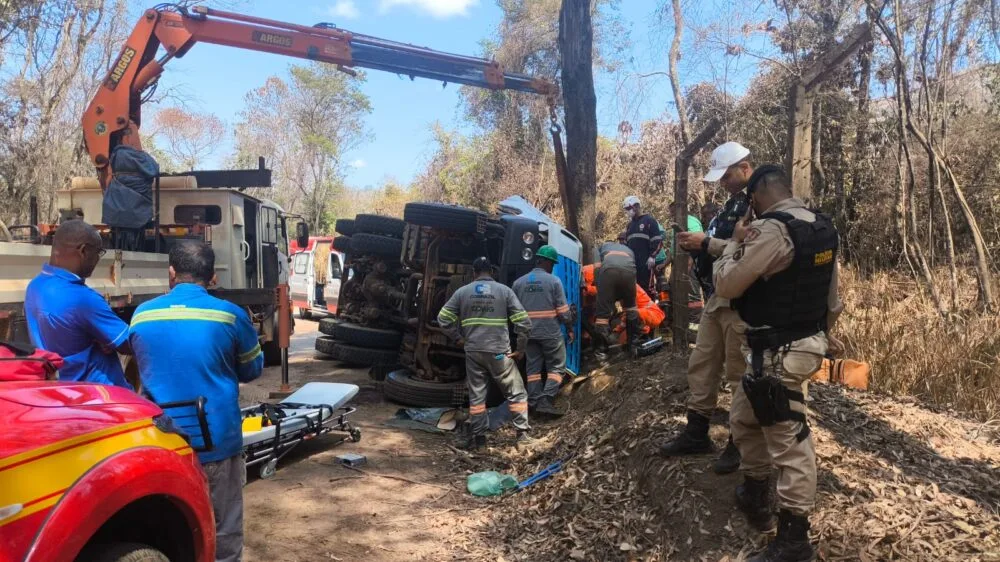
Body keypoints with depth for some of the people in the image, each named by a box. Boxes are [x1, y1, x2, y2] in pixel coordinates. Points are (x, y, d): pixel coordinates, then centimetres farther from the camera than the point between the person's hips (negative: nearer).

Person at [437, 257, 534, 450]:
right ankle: (523, 435, 8)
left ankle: (478, 437, 14)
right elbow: (524, 322, -6)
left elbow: (443, 319, 4)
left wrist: (459, 338, 13)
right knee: (516, 393, 9)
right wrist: (521, 349, 4)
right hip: (499, 352, -2)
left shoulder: (463, 292, 4)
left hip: (473, 352, 2)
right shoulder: (504, 290, -1)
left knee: (476, 395, 12)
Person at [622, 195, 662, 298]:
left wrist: (652, 256, -14)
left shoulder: (649, 221, 1)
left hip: (646, 262, -7)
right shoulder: (630, 225, 23)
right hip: (632, 262, 7)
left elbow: (657, 240, -7)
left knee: (647, 287, -10)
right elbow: (626, 243, 29)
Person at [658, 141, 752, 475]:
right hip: (717, 297, 10)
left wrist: (706, 243, -20)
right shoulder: (735, 202, 19)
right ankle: (696, 434, 24)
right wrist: (697, 245, 6)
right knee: (701, 365, 13)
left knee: (740, 374, 0)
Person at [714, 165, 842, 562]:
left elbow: (726, 286, -15)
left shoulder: (771, 230, -22)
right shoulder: (823, 228, 8)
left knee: (788, 442, 0)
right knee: (744, 419, 23)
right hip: (805, 343, 10)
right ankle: (755, 498, 37)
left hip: (779, 353, -10)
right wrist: (818, 337, 27)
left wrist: (735, 242, 0)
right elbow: (832, 298, 15)